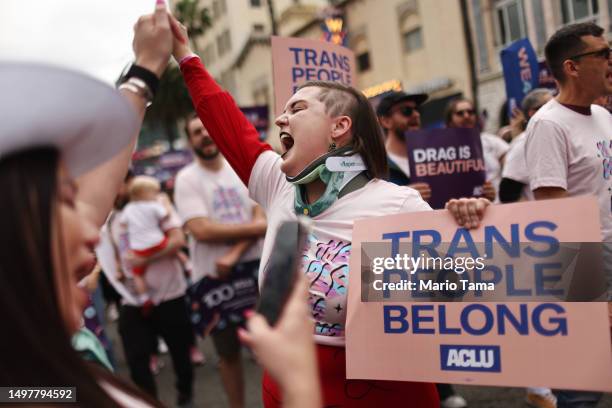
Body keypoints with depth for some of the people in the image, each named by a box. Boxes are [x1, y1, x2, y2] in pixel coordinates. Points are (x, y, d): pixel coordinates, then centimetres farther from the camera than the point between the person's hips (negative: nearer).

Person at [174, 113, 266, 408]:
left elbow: (261, 216, -3)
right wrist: (257, 227, -13)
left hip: (254, 268, 2)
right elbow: (202, 230, -17)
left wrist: (233, 254, -17)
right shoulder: (186, 179, -5)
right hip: (213, 276, -2)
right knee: (228, 351, 12)